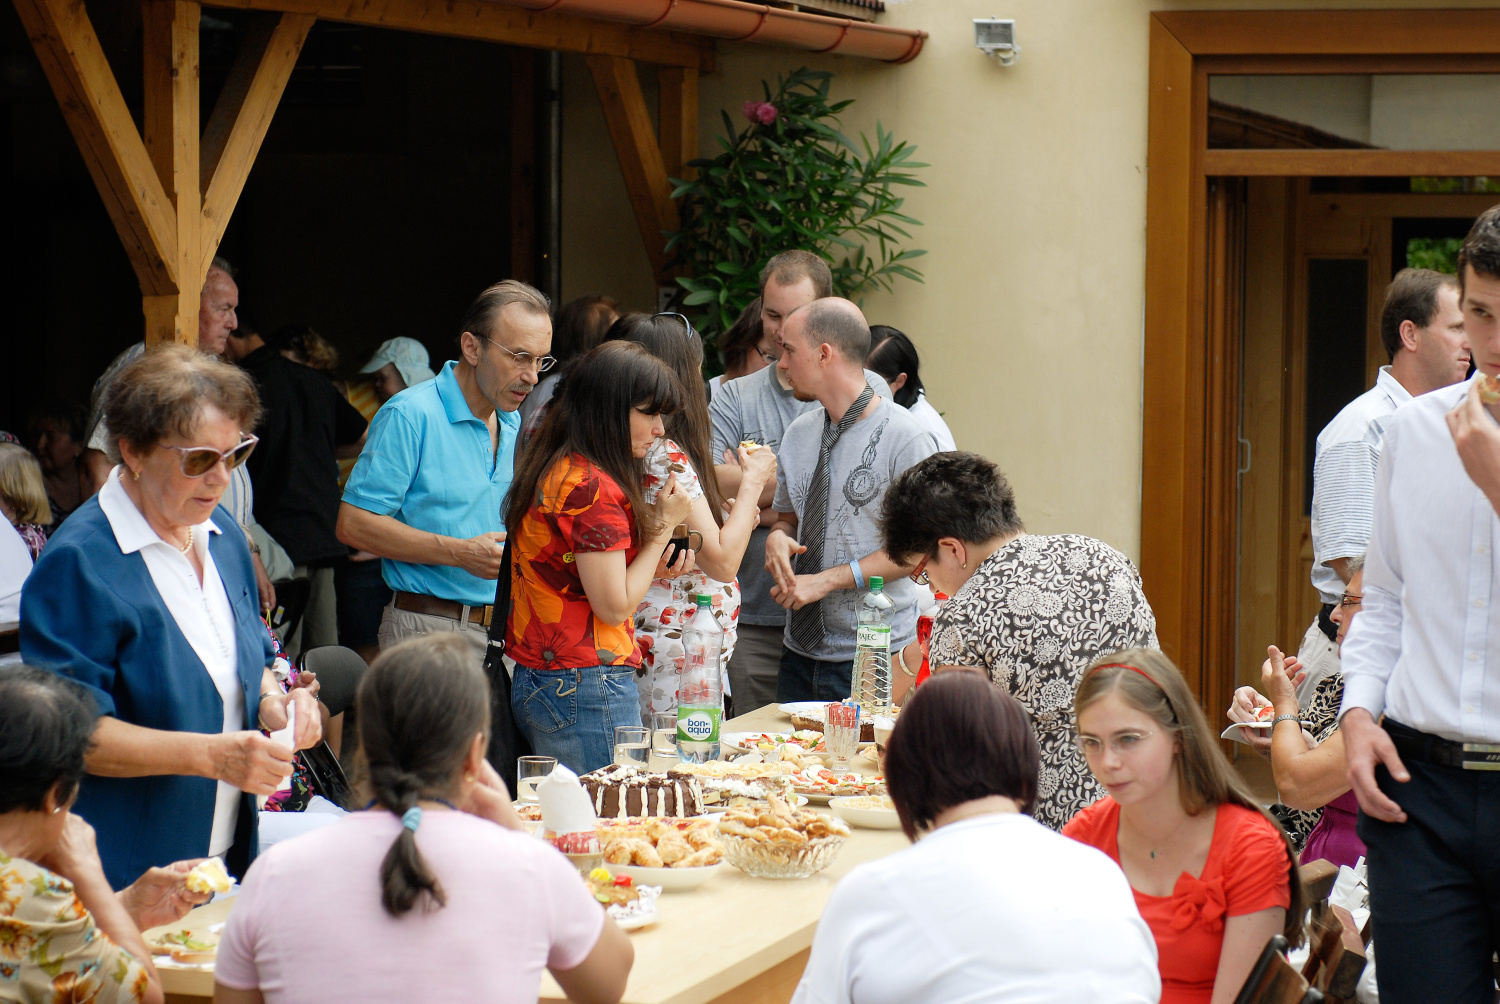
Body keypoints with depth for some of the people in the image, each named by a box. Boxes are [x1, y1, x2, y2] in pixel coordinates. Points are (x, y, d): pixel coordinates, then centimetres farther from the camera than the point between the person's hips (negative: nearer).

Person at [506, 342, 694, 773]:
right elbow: (614, 606, -13)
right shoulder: (593, 487, -16)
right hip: (589, 688, -10)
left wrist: (655, 570, 9)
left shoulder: (550, 471, 13)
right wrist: (663, 526, -5)